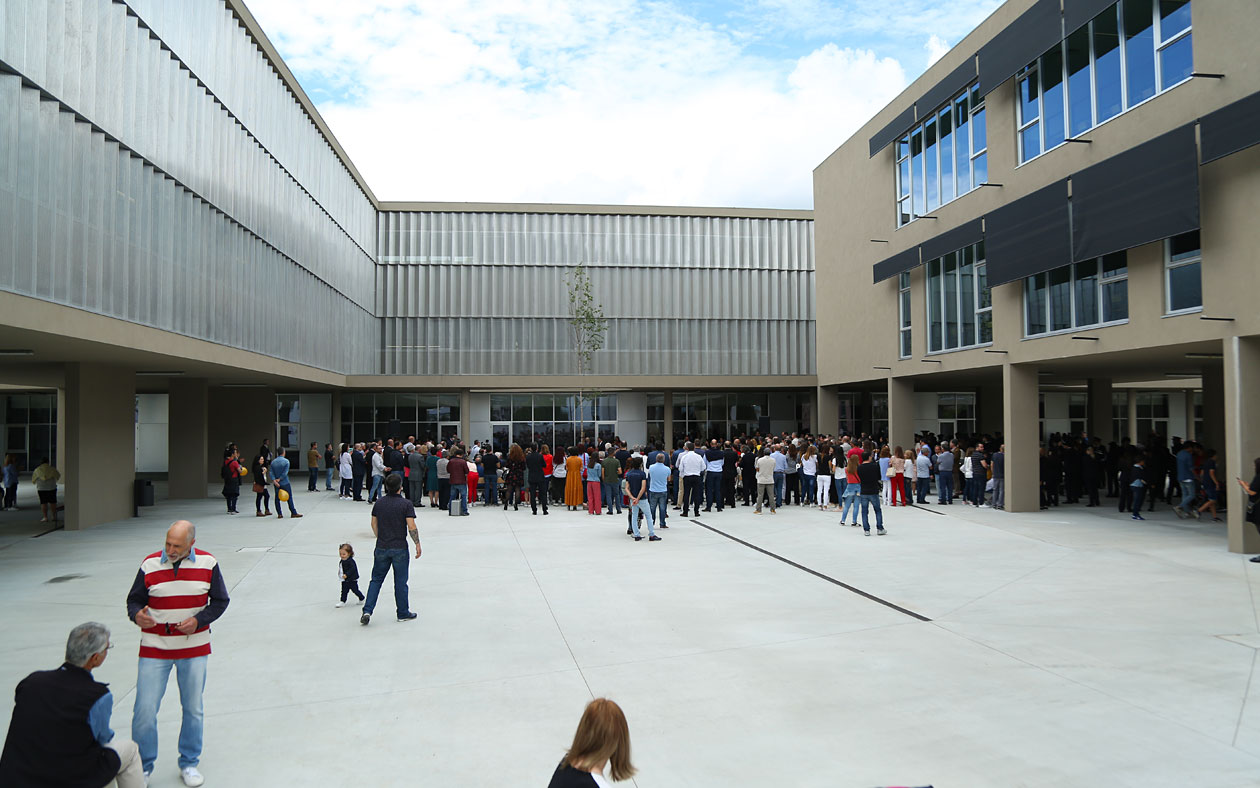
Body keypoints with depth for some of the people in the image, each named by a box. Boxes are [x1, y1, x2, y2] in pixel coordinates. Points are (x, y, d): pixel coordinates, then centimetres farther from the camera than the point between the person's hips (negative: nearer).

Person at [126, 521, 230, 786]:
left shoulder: (208, 563, -4)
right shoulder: (150, 564, -5)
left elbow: (220, 601, 3)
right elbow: (134, 600, 4)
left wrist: (198, 621, -13)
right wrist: (137, 615, -18)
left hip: (194, 648, 1)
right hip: (154, 648, 0)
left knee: (193, 709, 10)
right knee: (145, 710, -2)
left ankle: (189, 764, 28)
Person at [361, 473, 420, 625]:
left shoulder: (379, 503, 1)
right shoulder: (406, 504, -12)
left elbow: (374, 524, 10)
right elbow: (411, 527, -15)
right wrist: (417, 544, -4)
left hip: (381, 548, 4)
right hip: (400, 548, -3)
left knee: (376, 579, 13)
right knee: (400, 582, 7)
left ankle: (367, 611, 3)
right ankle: (403, 613, 17)